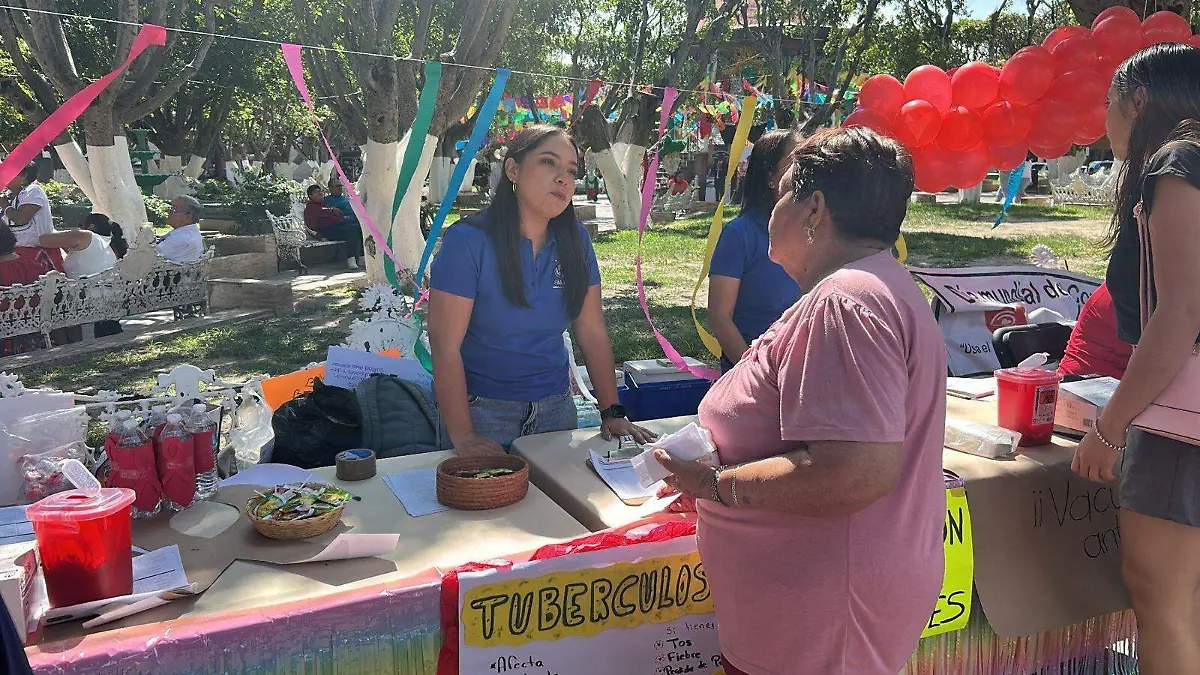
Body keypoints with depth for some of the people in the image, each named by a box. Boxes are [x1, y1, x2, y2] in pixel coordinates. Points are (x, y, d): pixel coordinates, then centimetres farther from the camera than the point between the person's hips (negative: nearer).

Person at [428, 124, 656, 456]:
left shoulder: (576, 240, -1)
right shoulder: (467, 241, -16)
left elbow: (592, 333, 1)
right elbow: (445, 347, -19)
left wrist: (612, 413, -3)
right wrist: (464, 437, -22)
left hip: (555, 404, 5)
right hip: (481, 408, -4)